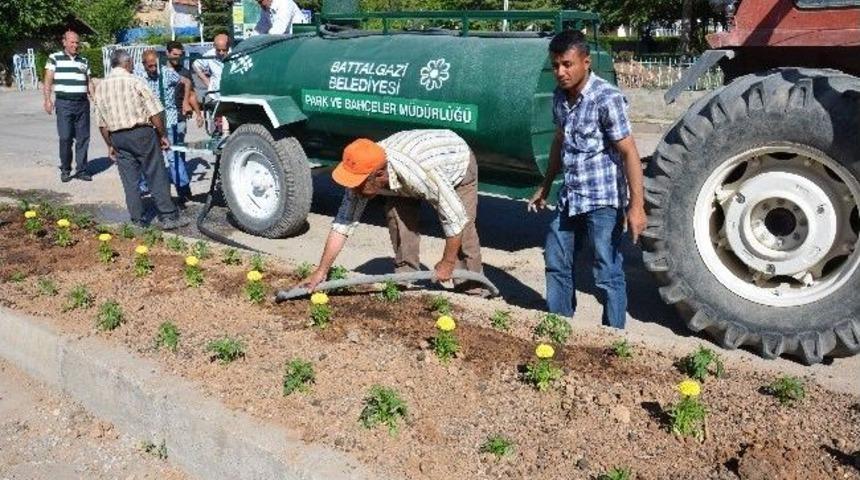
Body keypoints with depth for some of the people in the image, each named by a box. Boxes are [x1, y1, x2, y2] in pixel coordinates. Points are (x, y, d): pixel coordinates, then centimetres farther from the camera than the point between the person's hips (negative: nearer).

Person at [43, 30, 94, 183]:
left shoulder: (84, 61, 17)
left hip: (82, 103, 4)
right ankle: (65, 170, 7)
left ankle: (81, 170, 10)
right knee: (65, 138, -6)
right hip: (64, 103, -4)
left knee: (83, 137, 2)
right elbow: (48, 80, 0)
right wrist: (47, 99, -9)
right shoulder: (54, 58, 5)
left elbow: (89, 81, 20)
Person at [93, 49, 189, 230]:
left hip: (118, 137, 5)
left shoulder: (100, 88, 7)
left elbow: (102, 124, 9)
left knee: (129, 180, 9)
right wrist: (163, 135, -4)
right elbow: (154, 113, -12)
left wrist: (110, 145, 17)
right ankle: (168, 217, 3)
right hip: (141, 133, -5)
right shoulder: (135, 82, -7)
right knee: (157, 176, 1)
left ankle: (137, 220, 12)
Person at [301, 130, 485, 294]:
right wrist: (321, 271, -24)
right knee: (395, 213, -16)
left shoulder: (421, 173, -47)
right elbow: (343, 222, -21)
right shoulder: (362, 174, -28)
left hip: (459, 162, -5)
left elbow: (455, 218, -38)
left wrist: (446, 264, -25)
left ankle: (472, 287, -1)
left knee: (462, 227, -18)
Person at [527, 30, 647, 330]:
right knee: (556, 263, 16)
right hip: (570, 199, 8)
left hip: (603, 201, -8)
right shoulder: (560, 97, 6)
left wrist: (636, 206, -24)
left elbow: (629, 153, -19)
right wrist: (545, 187, 24)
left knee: (608, 274, -2)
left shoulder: (607, 99, -17)